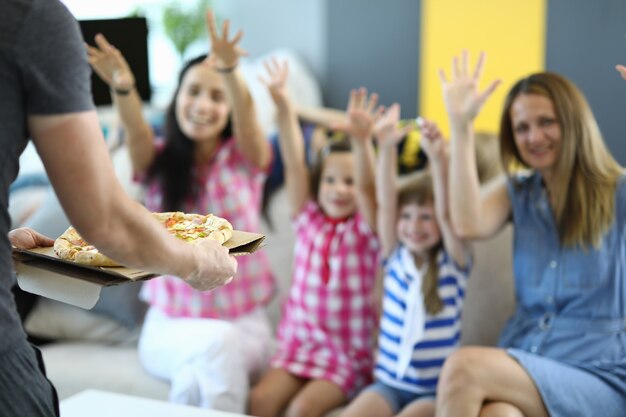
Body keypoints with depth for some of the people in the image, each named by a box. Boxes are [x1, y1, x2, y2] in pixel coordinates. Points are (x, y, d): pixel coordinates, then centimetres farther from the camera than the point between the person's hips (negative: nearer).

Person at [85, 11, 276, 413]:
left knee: (201, 371, -31)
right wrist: (123, 87, -44)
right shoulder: (160, 161, 1)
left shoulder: (244, 157, -1)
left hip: (245, 324, 0)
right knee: (217, 342, -32)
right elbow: (136, 130, -22)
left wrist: (230, 72, -46)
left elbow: (246, 118, -24)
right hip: (170, 325, 1)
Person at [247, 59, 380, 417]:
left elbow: (367, 184, -24)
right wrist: (284, 107, -22)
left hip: (348, 351, -3)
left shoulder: (365, 228, -4)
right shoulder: (308, 218, 3)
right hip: (298, 341, 3)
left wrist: (362, 140, -43)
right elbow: (294, 164, -9)